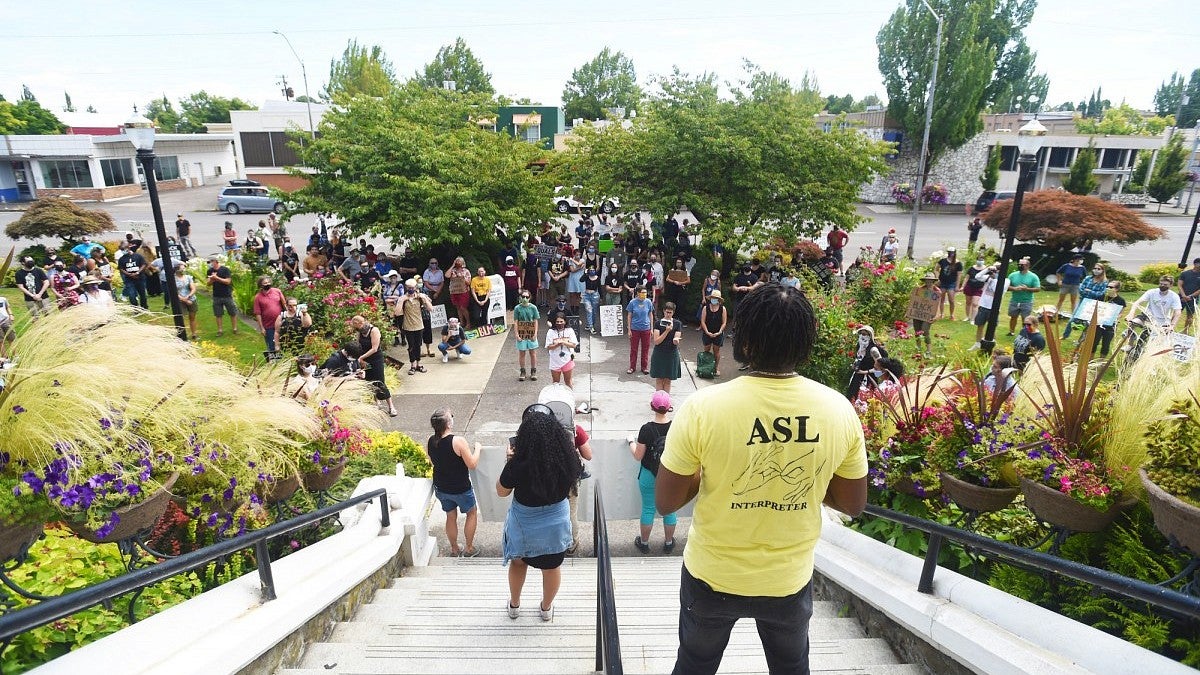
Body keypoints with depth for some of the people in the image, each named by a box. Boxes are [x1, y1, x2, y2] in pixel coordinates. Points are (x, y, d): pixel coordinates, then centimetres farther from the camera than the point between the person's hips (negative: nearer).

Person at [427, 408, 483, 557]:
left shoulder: (429, 442, -10)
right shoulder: (458, 441, -29)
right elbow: (472, 464, -21)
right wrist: (477, 448, -7)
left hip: (440, 488, 5)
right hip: (460, 489, -5)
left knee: (451, 516, 24)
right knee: (472, 512, 20)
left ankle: (454, 549, 39)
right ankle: (469, 548, 28)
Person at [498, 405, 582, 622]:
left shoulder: (518, 464, -30)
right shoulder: (566, 457, -22)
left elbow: (501, 491, -12)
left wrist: (509, 461, -6)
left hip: (524, 524, -2)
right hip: (556, 521, 2)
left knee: (518, 562, 27)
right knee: (552, 567, 25)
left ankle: (514, 605, 49)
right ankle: (546, 608, 47)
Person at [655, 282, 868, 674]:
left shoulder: (703, 407, -25)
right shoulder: (839, 409, -16)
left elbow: (665, 502, -15)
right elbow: (853, 504, -3)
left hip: (713, 577, -2)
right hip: (791, 579, 2)